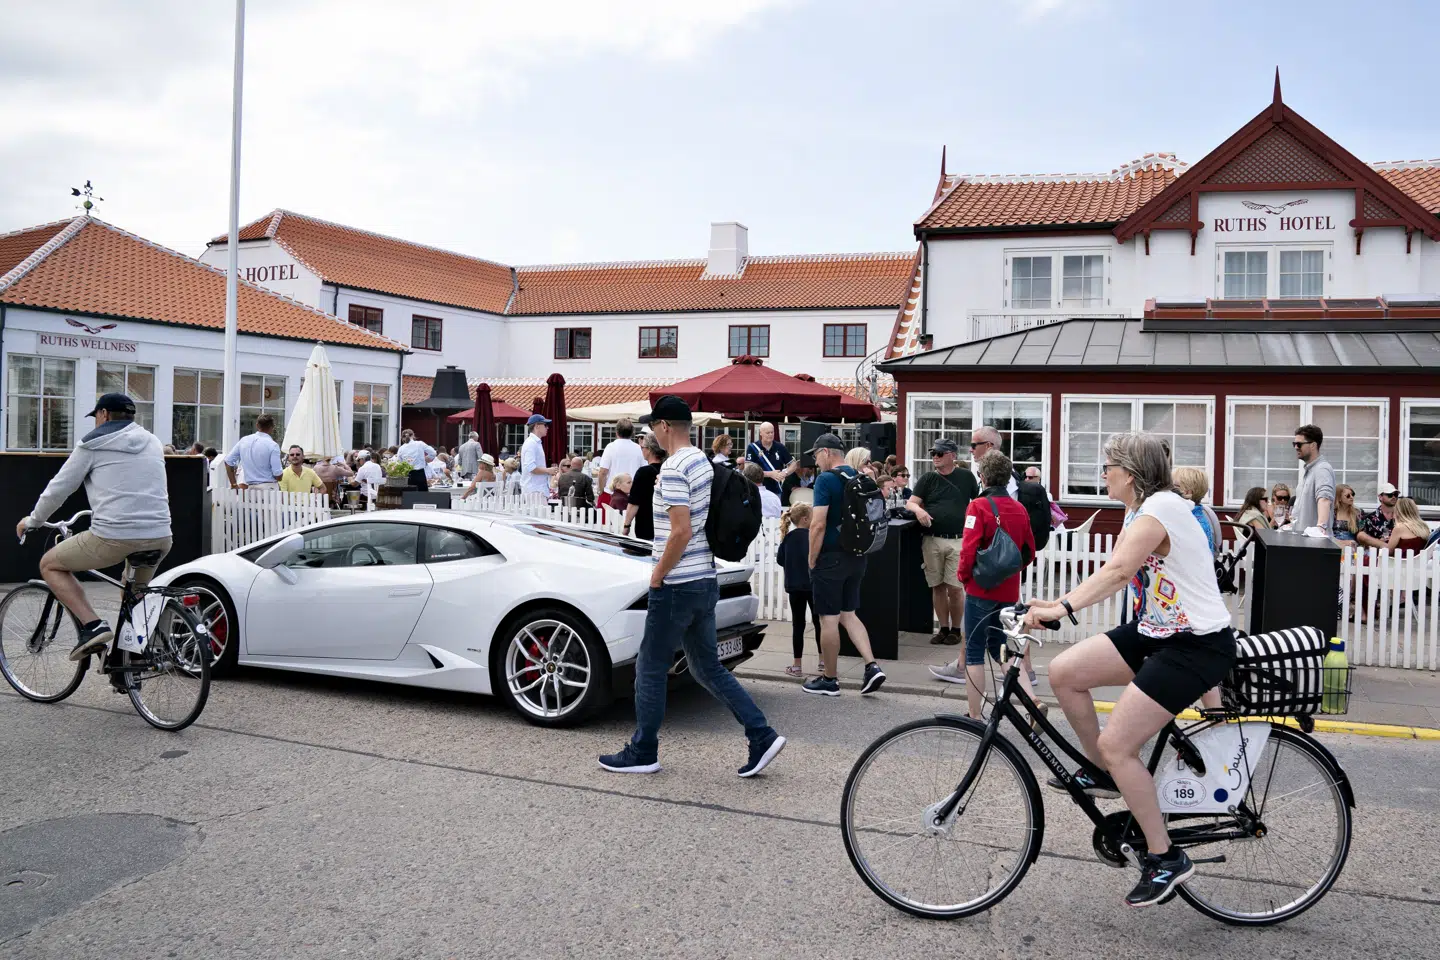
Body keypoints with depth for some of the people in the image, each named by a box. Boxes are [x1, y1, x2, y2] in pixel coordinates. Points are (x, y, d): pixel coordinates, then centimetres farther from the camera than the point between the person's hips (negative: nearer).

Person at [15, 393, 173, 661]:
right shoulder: (152, 442, 20)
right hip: (160, 538, 5)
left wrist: (32, 521, 25)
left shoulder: (93, 444, 5)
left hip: (113, 537, -5)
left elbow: (58, 489, 8)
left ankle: (92, 626, 1)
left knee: (50, 565, 18)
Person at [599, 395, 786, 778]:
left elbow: (681, 531, -25)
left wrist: (657, 575, -13)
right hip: (706, 581, 9)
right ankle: (762, 736, 10)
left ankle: (643, 752, 17)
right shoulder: (704, 462, 12)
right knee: (707, 667, 15)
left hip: (677, 585, -9)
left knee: (651, 668, 5)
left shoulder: (673, 468, -17)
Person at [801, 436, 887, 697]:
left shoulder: (826, 480, -14)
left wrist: (812, 560, -10)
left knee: (829, 619, 2)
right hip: (857, 557, 8)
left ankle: (829, 680, 11)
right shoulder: (859, 479, 9)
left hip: (831, 557, -8)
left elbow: (818, 524, -19)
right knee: (848, 614, 16)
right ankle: (872, 666, 5)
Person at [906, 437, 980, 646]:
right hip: (931, 540, 2)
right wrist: (918, 509, -20)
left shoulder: (966, 477, 5)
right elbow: (910, 503, 2)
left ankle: (956, 629, 13)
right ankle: (943, 628, 18)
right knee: (937, 587, 7)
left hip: (957, 541, -2)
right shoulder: (928, 479, 9)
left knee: (954, 588, -3)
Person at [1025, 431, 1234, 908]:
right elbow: (1123, 573, 8)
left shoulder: (1160, 509, -19)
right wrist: (1057, 604, -2)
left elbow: (1117, 571, -35)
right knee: (1064, 672, -4)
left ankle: (1166, 859, 3)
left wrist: (1063, 607, -45)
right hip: (1156, 632, 9)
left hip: (1196, 646, -9)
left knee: (1117, 744, -13)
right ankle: (1104, 775, 15)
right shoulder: (1141, 511, 12)